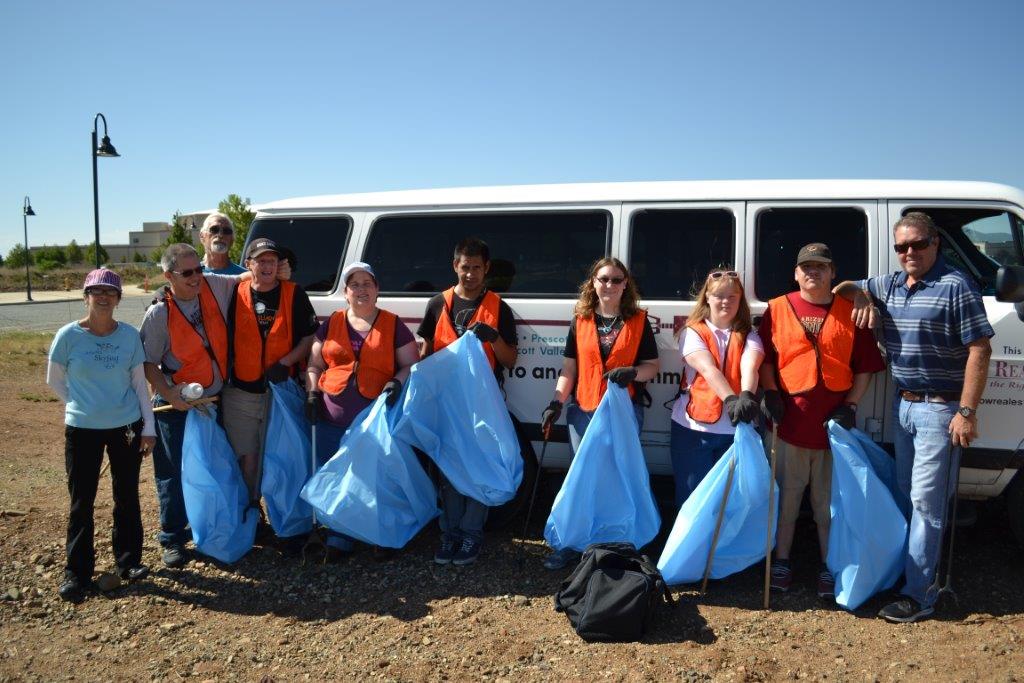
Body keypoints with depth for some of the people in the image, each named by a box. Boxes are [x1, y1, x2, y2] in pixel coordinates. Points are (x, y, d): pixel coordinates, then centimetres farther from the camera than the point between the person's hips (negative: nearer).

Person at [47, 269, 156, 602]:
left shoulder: (130, 335, -4)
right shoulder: (69, 335, -9)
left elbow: (139, 383, 2)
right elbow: (54, 381, 4)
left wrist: (149, 426, 0)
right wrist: (82, 404, 1)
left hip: (127, 427, 1)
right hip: (82, 430, -1)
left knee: (127, 497, 10)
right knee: (82, 501, 5)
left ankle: (128, 561, 25)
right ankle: (77, 573, 18)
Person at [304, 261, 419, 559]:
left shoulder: (394, 325, 5)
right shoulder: (331, 323, 10)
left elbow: (411, 365, 6)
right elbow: (314, 364, 15)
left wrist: (397, 382, -14)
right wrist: (312, 392, -2)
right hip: (332, 421, 2)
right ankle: (338, 540, 21)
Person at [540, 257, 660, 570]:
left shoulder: (638, 321, 2)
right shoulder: (580, 321, 6)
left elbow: (652, 366, 3)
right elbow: (568, 367, 6)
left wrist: (632, 372, -18)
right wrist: (556, 403, -4)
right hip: (583, 410, 2)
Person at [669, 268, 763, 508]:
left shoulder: (748, 336, 7)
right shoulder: (693, 333, 1)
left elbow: (750, 367, -15)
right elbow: (708, 369, -17)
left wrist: (747, 396, -36)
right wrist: (731, 398, -34)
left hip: (735, 429, 2)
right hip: (693, 428, -2)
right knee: (692, 498, 7)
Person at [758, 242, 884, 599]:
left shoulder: (851, 312, 5)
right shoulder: (777, 309, 5)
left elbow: (865, 367, 6)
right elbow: (765, 359, 6)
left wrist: (851, 405, -4)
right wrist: (771, 393, -7)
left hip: (834, 422, 0)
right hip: (790, 421, 0)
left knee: (829, 500, 11)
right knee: (786, 496, 10)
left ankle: (829, 566, 24)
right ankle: (781, 561, 24)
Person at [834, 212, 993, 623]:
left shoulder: (955, 287, -12)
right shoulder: (890, 285, 9)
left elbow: (979, 350, -14)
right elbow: (846, 288, 24)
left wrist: (966, 412, -18)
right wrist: (861, 297, -1)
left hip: (939, 409, -7)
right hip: (902, 405, 7)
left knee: (926, 501, -5)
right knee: (907, 495, 16)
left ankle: (919, 595, 2)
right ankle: (908, 570, 30)